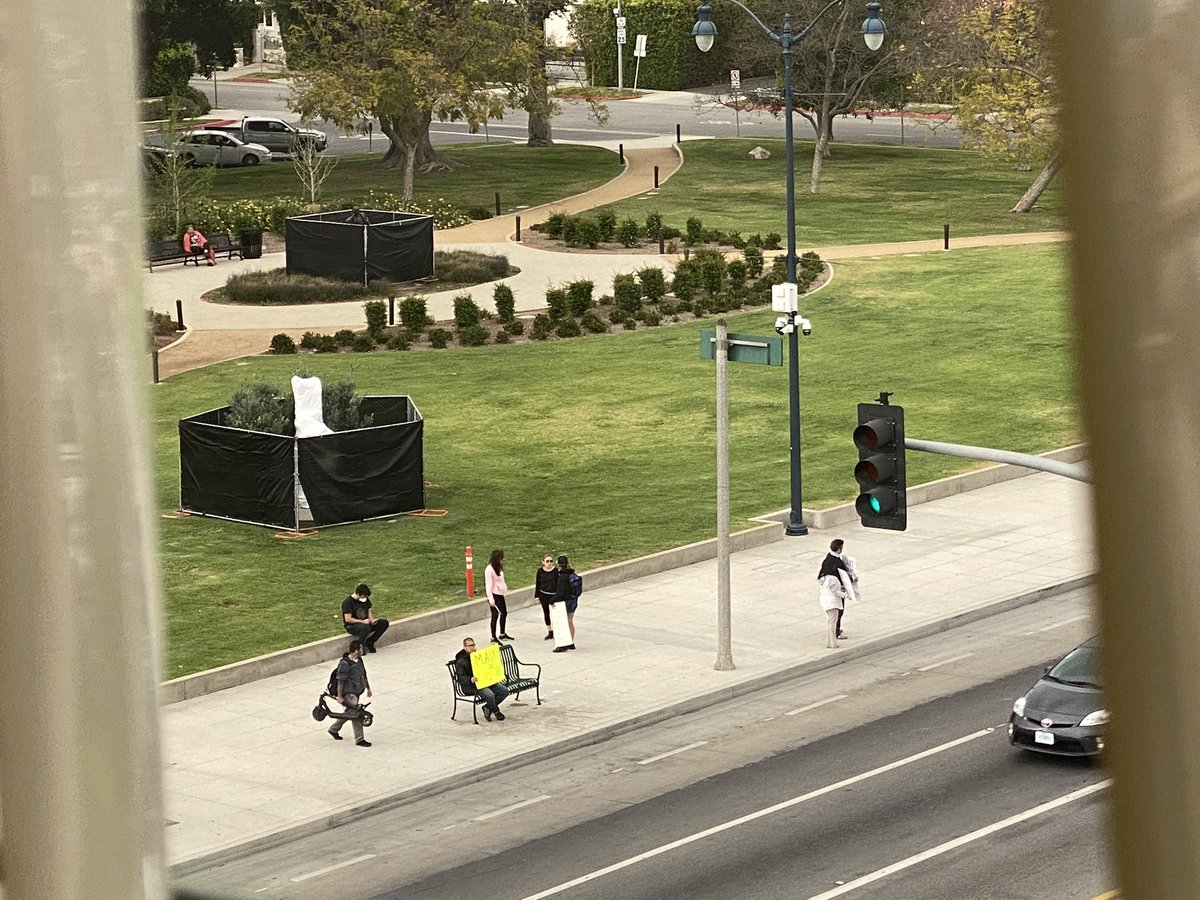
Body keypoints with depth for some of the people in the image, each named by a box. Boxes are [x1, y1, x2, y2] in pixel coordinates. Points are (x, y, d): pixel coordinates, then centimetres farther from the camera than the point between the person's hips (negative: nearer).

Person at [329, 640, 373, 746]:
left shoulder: (359, 660, 7)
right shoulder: (345, 664, -21)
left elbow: (364, 675, 20)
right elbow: (340, 681, -19)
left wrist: (368, 688, 24)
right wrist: (339, 697, -18)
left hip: (356, 692, 9)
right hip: (349, 693, -9)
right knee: (356, 715, -8)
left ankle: (333, 729, 37)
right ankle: (359, 739, -2)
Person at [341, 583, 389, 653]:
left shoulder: (365, 599, 5)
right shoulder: (348, 602, -17)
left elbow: (369, 612, 14)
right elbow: (347, 619, -21)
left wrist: (372, 620, -8)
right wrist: (363, 621, -23)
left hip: (365, 623, 8)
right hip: (351, 626, -8)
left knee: (384, 623, -11)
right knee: (366, 627, -41)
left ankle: (369, 642, -8)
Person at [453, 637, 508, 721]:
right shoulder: (460, 662, -4)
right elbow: (461, 678, -13)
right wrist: (471, 680, -34)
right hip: (471, 686, -7)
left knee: (504, 691, -10)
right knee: (490, 695, -33)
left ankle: (487, 707, 1)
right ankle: (496, 711, -2)